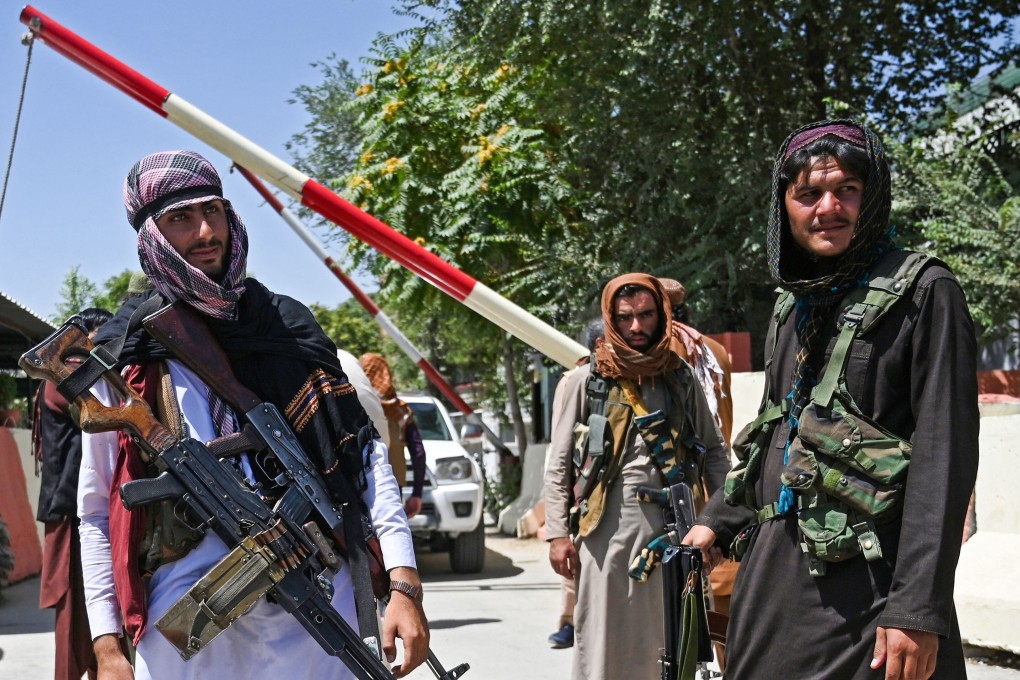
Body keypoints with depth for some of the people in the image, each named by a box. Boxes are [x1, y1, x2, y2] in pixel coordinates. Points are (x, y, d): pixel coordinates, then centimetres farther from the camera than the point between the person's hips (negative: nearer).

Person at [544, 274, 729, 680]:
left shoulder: (681, 379, 10)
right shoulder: (586, 382, 2)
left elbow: (713, 452, 13)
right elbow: (558, 466, 2)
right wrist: (557, 533, -5)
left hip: (671, 521, 2)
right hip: (606, 522, -2)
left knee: (658, 639, 8)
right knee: (601, 638, 0)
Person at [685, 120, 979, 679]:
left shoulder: (923, 292, -8)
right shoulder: (792, 303, 13)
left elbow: (945, 453, -14)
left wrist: (918, 607, -20)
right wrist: (718, 520, 15)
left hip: (866, 580, -7)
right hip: (772, 568, 7)